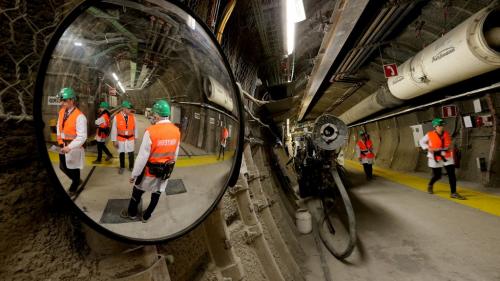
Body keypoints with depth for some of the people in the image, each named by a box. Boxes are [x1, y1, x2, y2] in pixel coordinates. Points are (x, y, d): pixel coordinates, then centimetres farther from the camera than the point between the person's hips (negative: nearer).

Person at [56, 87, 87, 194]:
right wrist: (60, 139, 9)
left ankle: (74, 186, 34)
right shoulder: (61, 112, 1)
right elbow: (59, 126, 18)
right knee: (63, 167, 20)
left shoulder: (79, 116, -23)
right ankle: (76, 180, 44)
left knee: (74, 168, 10)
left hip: (74, 147, -7)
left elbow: (82, 137, -25)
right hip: (64, 145, 7)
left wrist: (70, 147, -30)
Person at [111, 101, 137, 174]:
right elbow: (114, 129, -7)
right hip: (121, 139, -1)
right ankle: (122, 167, 33)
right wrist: (114, 140, -6)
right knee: (121, 154, 15)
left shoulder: (132, 116, -4)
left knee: (131, 154, 7)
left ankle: (131, 167, 27)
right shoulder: (116, 117, -11)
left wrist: (135, 137, 8)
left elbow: (135, 127, 5)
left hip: (130, 139, 1)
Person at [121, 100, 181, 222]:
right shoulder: (176, 131, -8)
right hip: (166, 171, 4)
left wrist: (134, 174, -7)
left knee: (137, 191, 22)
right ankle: (146, 216, 41)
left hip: (151, 171, -4)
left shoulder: (151, 131, -24)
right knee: (156, 194, 21)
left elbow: (142, 156, -19)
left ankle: (132, 213, 43)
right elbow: (175, 154, 3)